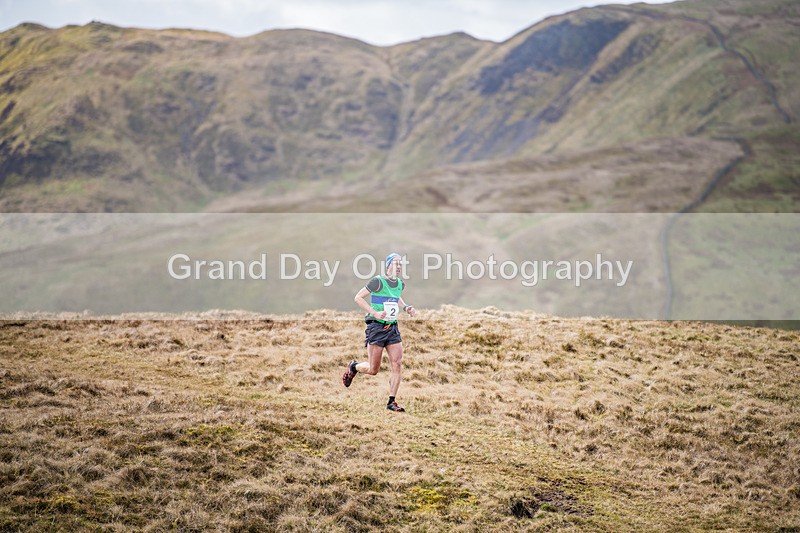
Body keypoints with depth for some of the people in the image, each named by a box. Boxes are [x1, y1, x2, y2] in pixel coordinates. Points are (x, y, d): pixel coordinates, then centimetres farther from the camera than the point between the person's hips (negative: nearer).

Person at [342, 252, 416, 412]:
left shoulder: (400, 284, 9)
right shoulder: (378, 281, -12)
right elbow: (358, 298, -10)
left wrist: (406, 307, 12)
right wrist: (375, 313, -19)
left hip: (393, 329, 6)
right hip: (376, 327, -6)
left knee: (397, 365, -6)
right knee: (373, 370, -1)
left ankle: (391, 402, 2)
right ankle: (353, 367, 31)